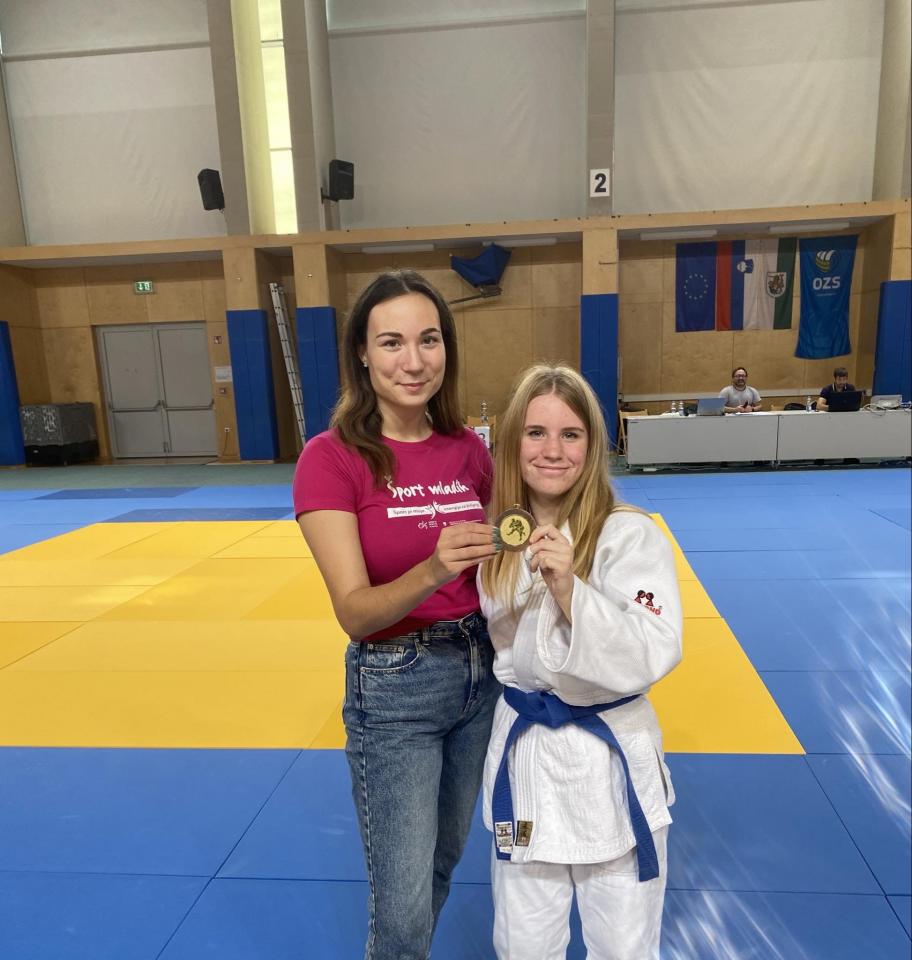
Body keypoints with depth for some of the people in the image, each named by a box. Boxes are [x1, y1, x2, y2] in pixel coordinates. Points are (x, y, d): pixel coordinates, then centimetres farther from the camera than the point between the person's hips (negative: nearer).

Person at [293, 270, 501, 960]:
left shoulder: (469, 451, -1)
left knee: (444, 857, 27)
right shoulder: (331, 458, -16)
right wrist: (433, 570, -37)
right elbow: (355, 612, -21)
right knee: (403, 902, 9)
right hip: (393, 689, -5)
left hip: (481, 672, 6)